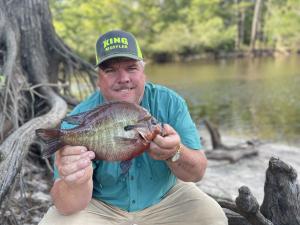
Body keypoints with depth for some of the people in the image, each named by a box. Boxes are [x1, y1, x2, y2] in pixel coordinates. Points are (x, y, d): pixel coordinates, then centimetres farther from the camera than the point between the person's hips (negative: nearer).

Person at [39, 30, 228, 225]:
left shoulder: (170, 103, -15)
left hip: (164, 198, 2)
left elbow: (197, 173, -14)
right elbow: (67, 207, -23)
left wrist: (175, 153, -36)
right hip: (101, 207, -2)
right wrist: (75, 183, -47)